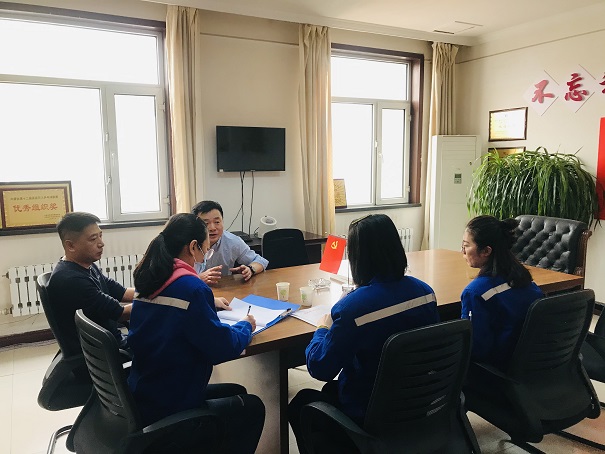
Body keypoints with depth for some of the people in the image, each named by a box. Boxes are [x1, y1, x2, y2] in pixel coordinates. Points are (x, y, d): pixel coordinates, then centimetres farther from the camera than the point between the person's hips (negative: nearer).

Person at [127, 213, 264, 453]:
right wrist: (245, 326, -2)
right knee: (253, 406, 14)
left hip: (143, 396, 8)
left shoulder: (150, 279, 1)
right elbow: (221, 348, -20)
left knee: (236, 392, 24)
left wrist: (209, 305, 12)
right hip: (168, 409, -8)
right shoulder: (190, 286, -24)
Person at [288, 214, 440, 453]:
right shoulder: (424, 290, -11)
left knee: (300, 402, 20)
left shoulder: (352, 306, -31)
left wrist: (322, 330, -2)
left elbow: (320, 368, -21)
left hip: (370, 414, -6)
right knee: (331, 388, 30)